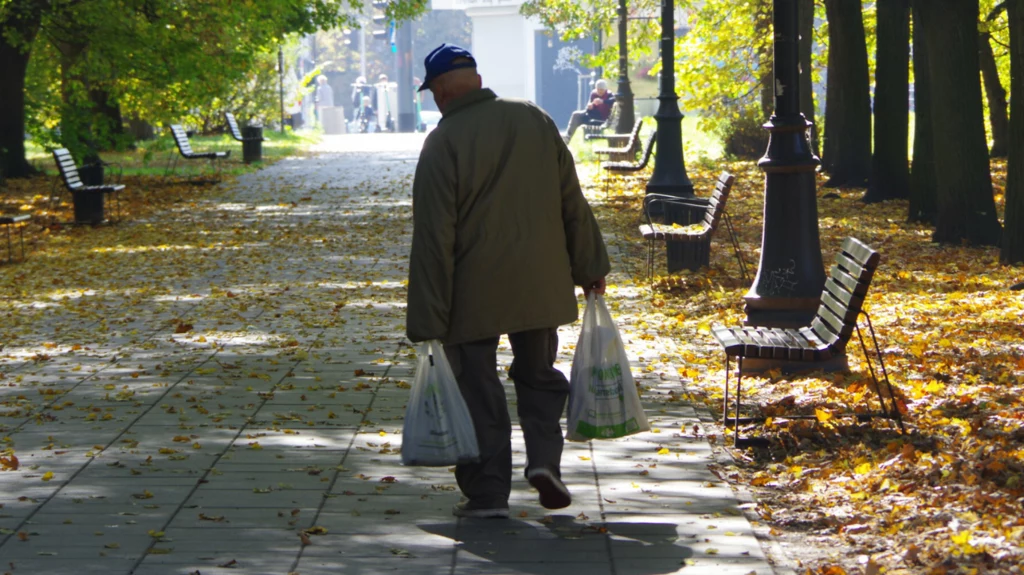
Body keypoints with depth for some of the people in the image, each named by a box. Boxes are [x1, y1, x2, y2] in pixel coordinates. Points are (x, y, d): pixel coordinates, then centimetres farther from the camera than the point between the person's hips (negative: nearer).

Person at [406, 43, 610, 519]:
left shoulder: (443, 143, -12)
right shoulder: (535, 121, 3)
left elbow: (433, 237, -13)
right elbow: (572, 202, 7)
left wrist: (427, 320, -10)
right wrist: (590, 266, 17)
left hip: (474, 292, -4)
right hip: (541, 284, 4)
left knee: (477, 387, 5)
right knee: (538, 374, 19)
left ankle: (487, 493, 7)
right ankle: (545, 459, 0)